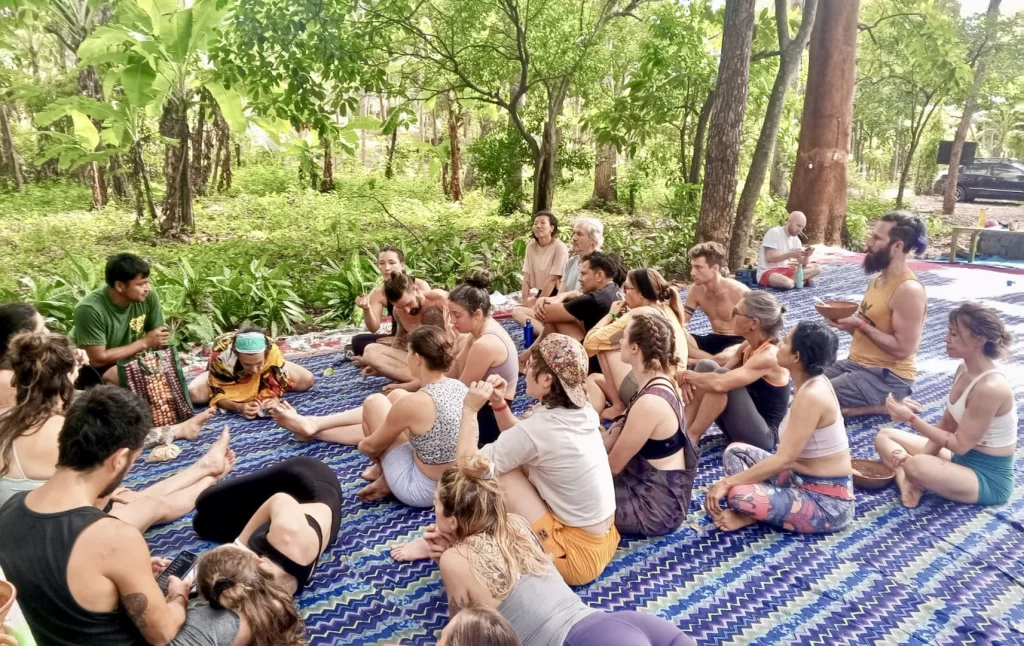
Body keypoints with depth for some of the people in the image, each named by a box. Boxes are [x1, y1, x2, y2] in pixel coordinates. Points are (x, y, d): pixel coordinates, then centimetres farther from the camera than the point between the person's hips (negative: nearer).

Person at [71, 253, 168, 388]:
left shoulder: (148, 296, -18)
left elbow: (160, 340, -6)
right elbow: (98, 359, -26)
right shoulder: (90, 309, -29)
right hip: (90, 367, -5)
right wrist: (144, 343, -22)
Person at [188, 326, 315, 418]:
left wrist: (274, 399, -46)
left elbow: (278, 383, -24)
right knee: (194, 394, -29)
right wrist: (239, 407, -49)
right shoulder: (221, 354, -42)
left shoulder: (272, 350, -39)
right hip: (229, 377, -1)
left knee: (307, 380, -16)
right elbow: (217, 394, -31)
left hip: (266, 376, 1)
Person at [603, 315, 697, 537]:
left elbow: (612, 465, -17)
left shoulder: (650, 402, -29)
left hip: (656, 507, -9)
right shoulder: (660, 384, 1)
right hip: (650, 488, 9)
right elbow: (612, 444, 7)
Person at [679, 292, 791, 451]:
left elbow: (719, 383, -37)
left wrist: (685, 376, -21)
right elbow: (715, 376, 5)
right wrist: (689, 380, -17)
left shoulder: (769, 356, -25)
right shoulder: (748, 346, 2)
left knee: (720, 377, -28)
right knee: (705, 365, -7)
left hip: (763, 436, -8)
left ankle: (691, 438, -15)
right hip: (744, 424, 8)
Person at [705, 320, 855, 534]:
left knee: (738, 495, -29)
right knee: (735, 451, 7)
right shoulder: (812, 383, 3)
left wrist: (727, 482, -20)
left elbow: (783, 460, -25)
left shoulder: (811, 396, -25)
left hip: (827, 502, -10)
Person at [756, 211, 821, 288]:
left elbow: (803, 263, 7)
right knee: (787, 283, -40)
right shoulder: (774, 232, -11)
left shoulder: (795, 239, 10)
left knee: (817, 268, -5)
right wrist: (791, 254, -24)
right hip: (768, 272, -8)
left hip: (786, 271, 8)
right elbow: (770, 258, -18)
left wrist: (807, 255, -15)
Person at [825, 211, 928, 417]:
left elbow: (902, 349, -23)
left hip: (889, 377, -9)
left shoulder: (909, 290, -20)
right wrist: (848, 323, -2)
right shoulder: (877, 280, 9)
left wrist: (861, 325, -21)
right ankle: (884, 401, 10)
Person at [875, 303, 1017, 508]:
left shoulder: (990, 387, -28)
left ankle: (914, 483, -1)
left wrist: (911, 419, -22)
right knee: (885, 436, 6)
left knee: (916, 467, -36)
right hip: (963, 460, 9)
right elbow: (946, 424, 6)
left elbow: (960, 445, -22)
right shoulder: (964, 370, 0)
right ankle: (908, 484, -17)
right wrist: (920, 456, -6)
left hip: (989, 478, -9)